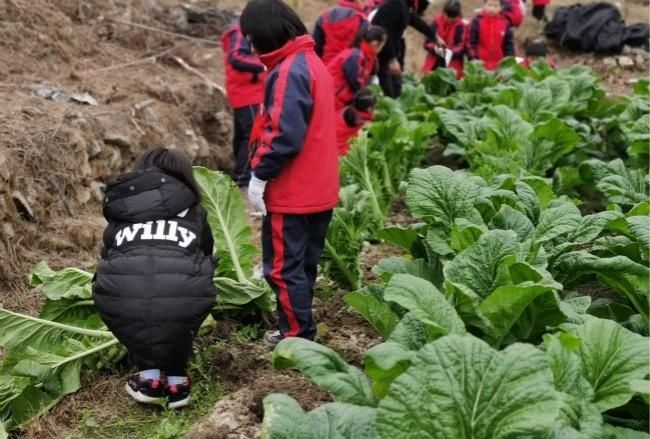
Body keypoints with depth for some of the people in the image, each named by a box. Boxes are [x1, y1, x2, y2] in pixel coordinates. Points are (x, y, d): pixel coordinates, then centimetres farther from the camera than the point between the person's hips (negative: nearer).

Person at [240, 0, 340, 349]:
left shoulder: (289, 71, -19)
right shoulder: (312, 62, 12)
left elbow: (285, 135, -25)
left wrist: (259, 175, -15)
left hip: (291, 192, -10)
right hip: (318, 189, 10)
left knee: (283, 268, 1)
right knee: (301, 265, 18)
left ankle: (298, 339, 9)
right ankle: (297, 330, 29)